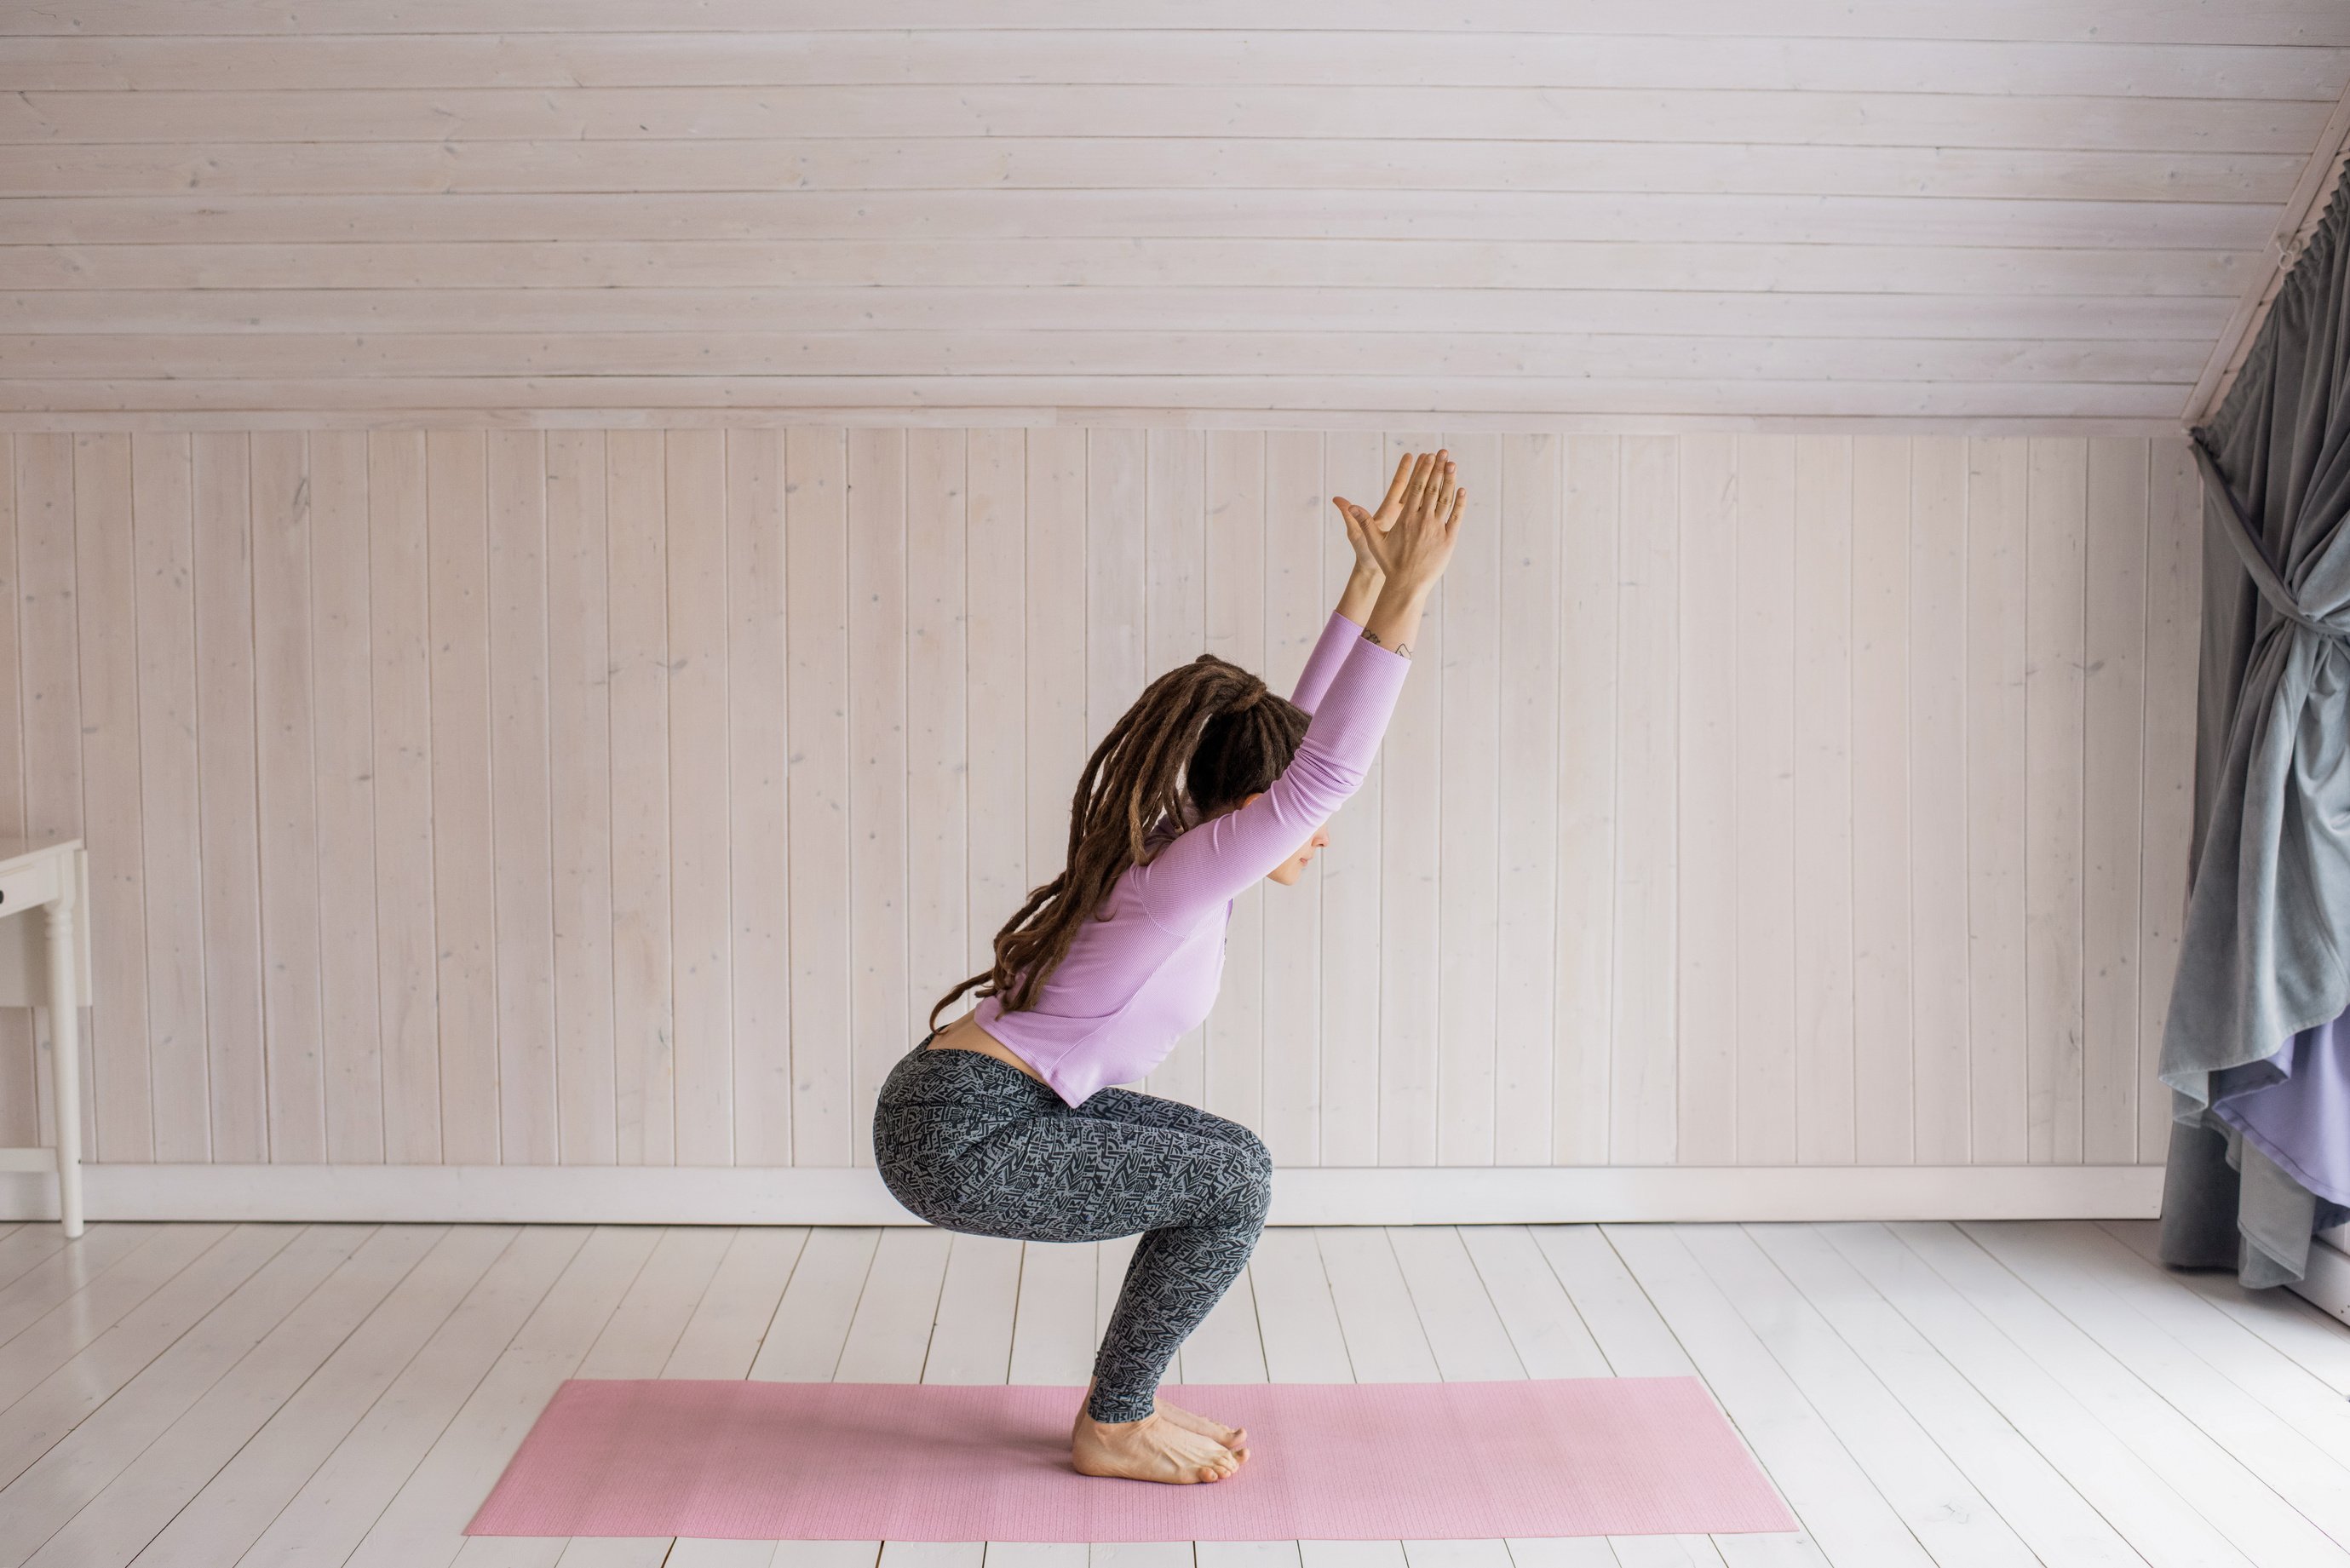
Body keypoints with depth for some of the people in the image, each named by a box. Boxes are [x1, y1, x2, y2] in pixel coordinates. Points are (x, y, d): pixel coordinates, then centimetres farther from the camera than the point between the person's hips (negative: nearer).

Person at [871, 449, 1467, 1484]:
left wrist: (1370, 578, 12)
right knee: (1233, 1187, -7)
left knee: (1230, 1163, 11)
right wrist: (1407, 591, -28)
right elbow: (1328, 769, -26)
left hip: (987, 1106, 10)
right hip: (961, 1139, -10)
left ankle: (1124, 1400, 20)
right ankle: (1113, 1429, 7)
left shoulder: (1179, 845, 9)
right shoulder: (1176, 879, -17)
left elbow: (1300, 733, 16)